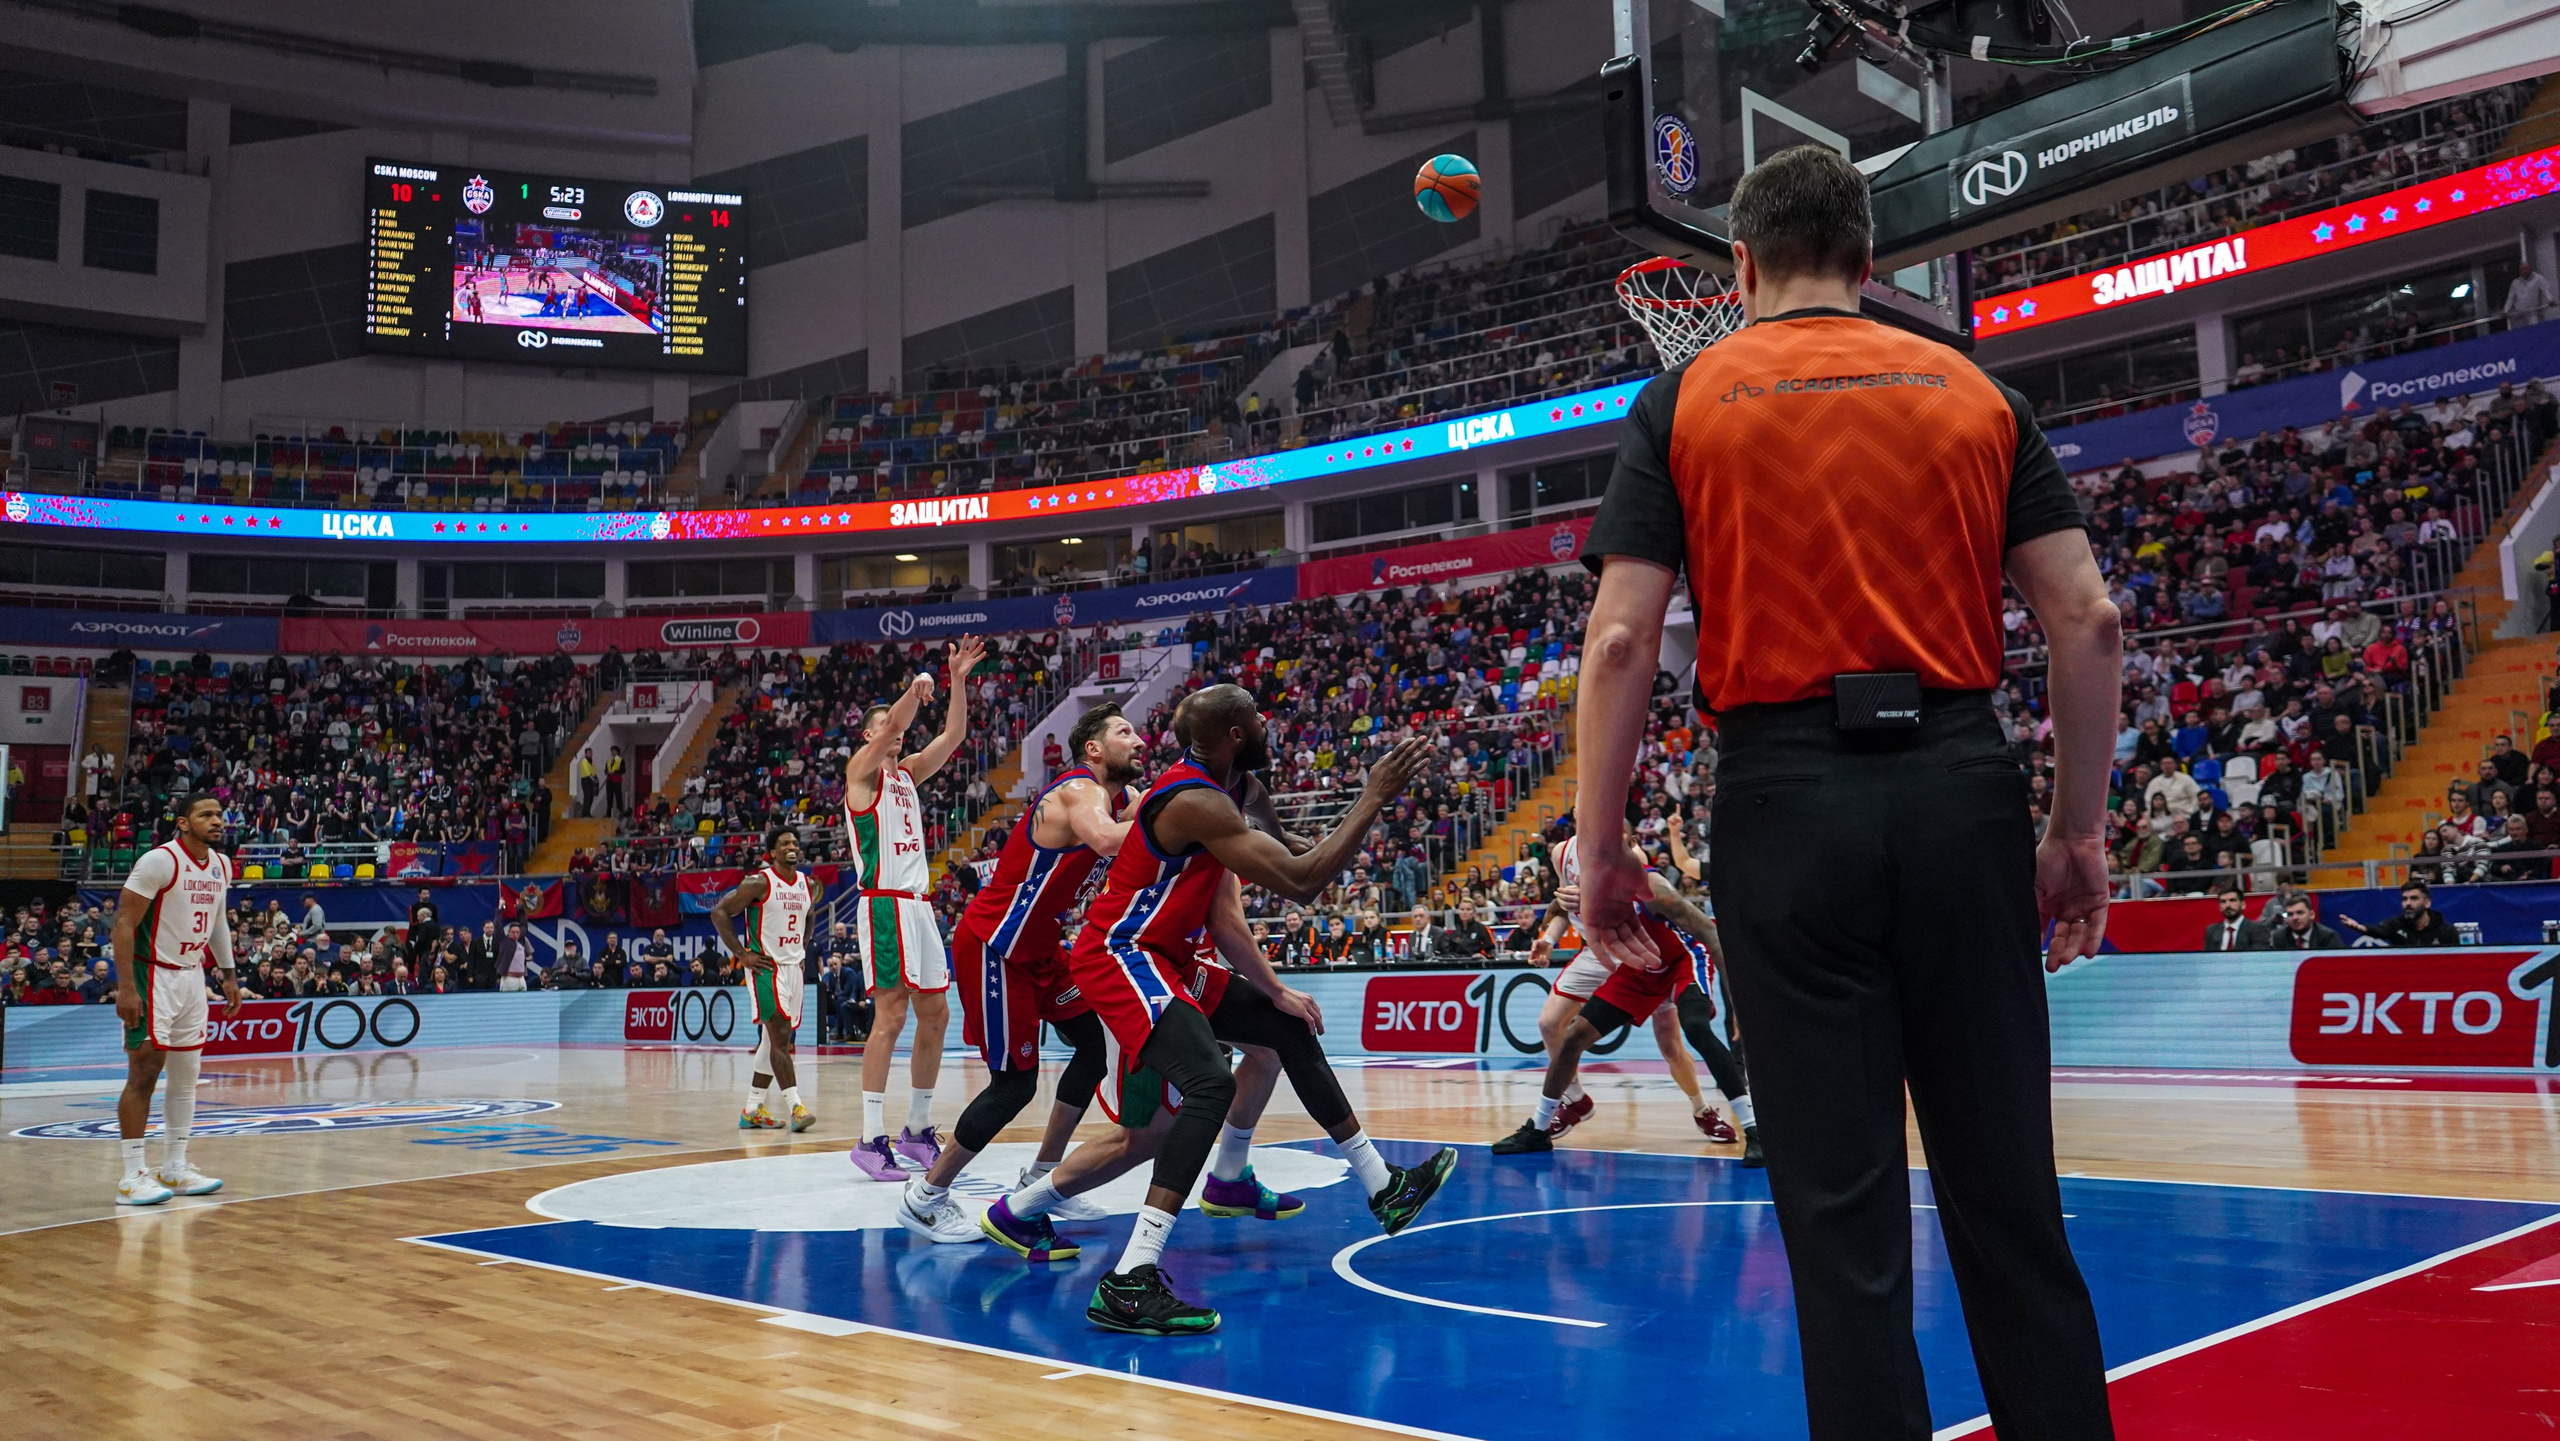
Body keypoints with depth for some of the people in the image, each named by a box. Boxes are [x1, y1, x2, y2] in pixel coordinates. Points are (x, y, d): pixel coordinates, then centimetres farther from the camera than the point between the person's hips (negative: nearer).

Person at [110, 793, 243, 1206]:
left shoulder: (222, 865, 7)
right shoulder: (159, 861, -16)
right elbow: (124, 922, -17)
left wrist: (229, 976, 17)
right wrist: (126, 987, -23)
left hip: (192, 976, 8)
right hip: (152, 975, -8)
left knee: (186, 1077, 11)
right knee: (144, 1073, -6)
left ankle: (175, 1168, 20)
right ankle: (133, 1177, -1)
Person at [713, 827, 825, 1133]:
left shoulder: (809, 884, 8)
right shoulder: (759, 883, -12)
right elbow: (719, 912, -11)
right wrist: (741, 954, -14)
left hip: (794, 968, 7)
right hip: (766, 967, -7)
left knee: (774, 1039, 9)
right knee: (780, 1035, -15)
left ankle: (753, 1110, 16)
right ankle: (795, 1106, -19)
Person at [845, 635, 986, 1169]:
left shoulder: (907, 774, 20)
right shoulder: (862, 770, 0)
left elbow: (953, 735, 13)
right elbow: (888, 729, -20)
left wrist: (958, 681, 4)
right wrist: (917, 687, -31)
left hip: (918, 904, 8)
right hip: (884, 903, -8)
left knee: (935, 1015, 8)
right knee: (891, 1016, -13)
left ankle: (918, 1129, 16)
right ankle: (871, 1137, -11)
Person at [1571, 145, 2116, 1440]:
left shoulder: (1683, 402, 5)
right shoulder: (1977, 393, 11)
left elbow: (1621, 640, -4)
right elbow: (2087, 621, 5)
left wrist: (1599, 847, 2)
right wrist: (2078, 832, 11)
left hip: (1789, 796, -2)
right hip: (1961, 787, 3)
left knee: (1841, 1200, 4)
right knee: (2005, 1183, 13)